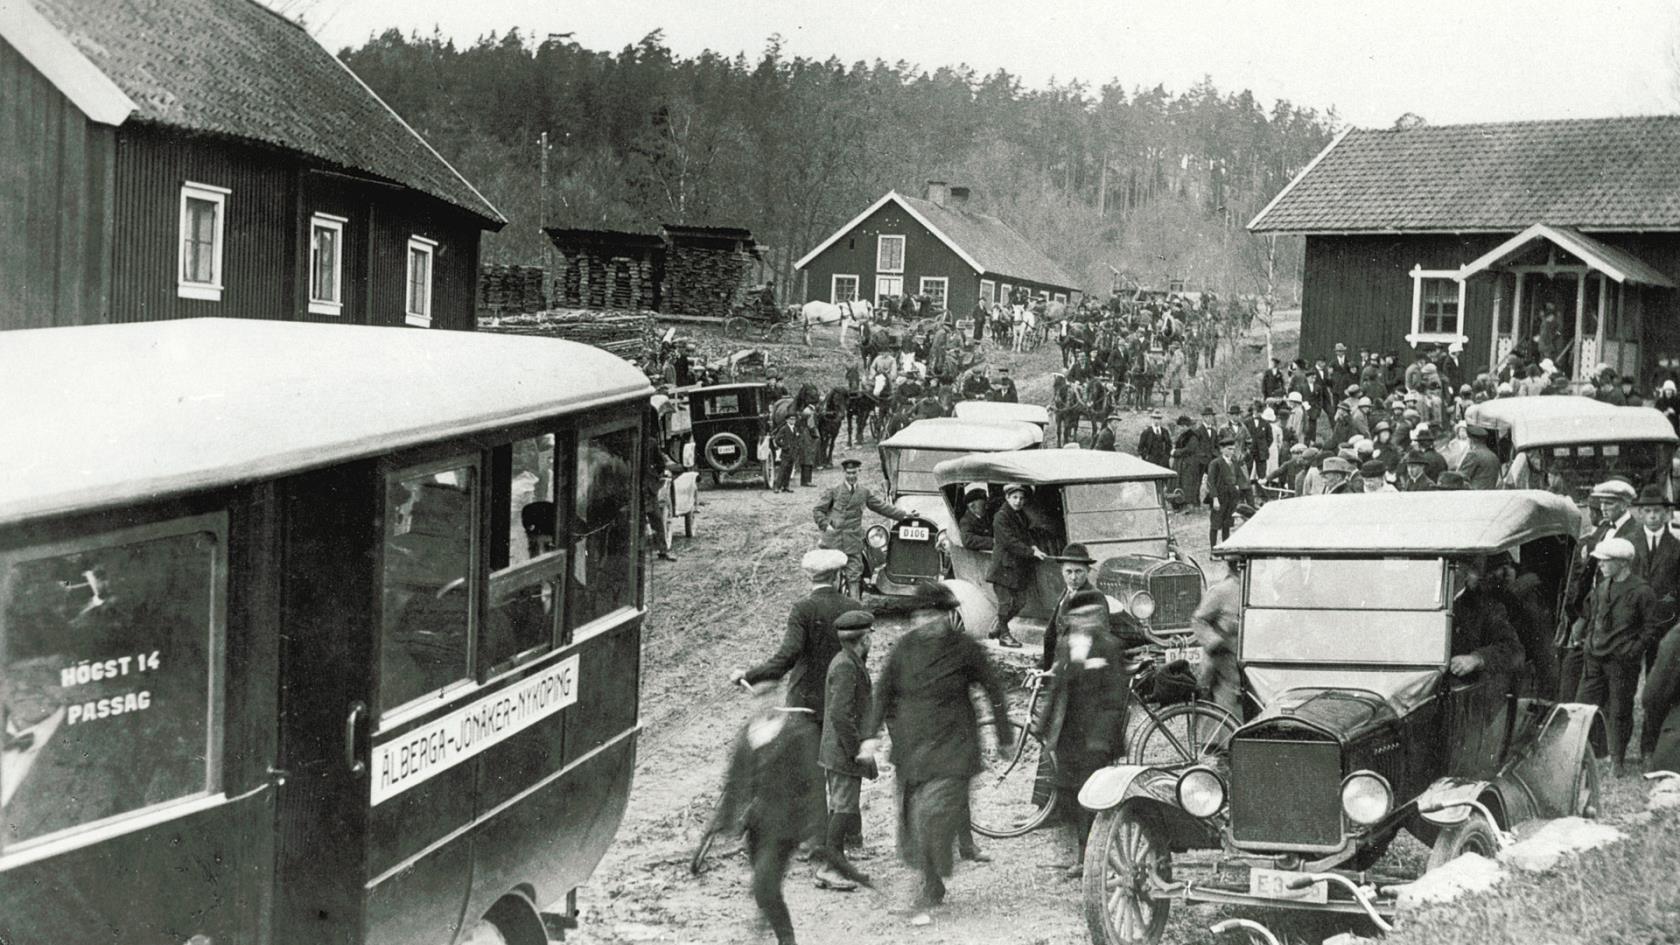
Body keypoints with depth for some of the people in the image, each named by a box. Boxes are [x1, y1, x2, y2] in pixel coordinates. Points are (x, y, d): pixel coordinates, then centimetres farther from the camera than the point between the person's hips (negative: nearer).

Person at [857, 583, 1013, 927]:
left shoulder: (966, 649, -7)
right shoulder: (905, 647, 0)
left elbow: (993, 689, 3)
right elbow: (883, 691, 4)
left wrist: (1005, 737, 9)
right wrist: (871, 734, -7)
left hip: (951, 750, -4)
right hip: (910, 748, 4)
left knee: (934, 818, -15)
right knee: (912, 822, 8)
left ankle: (926, 902, -5)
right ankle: (934, 889, 29)